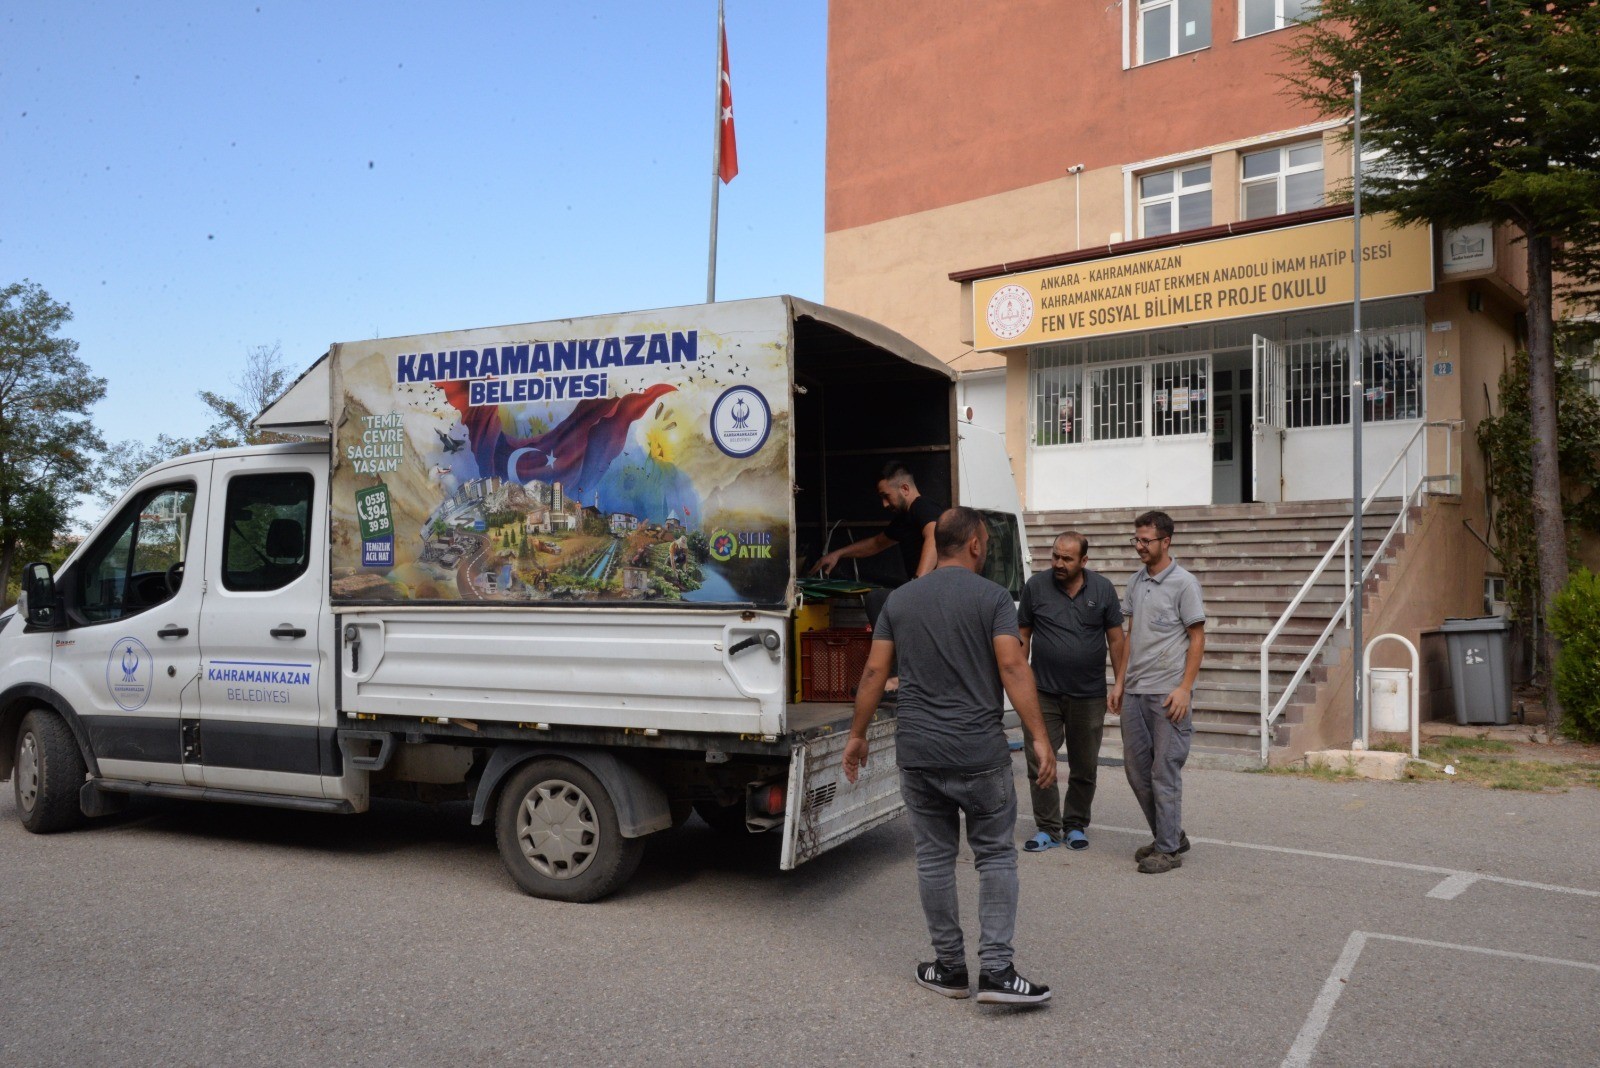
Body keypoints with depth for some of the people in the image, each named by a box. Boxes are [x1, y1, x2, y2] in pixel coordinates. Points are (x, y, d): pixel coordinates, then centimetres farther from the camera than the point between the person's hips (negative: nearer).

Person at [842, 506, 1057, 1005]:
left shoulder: (900, 599, 7)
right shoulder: (992, 597, -4)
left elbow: (874, 673, 5)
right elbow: (1012, 667, -15)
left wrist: (857, 735, 13)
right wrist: (1039, 738, -13)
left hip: (918, 752, 3)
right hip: (980, 753, -3)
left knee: (934, 858, 12)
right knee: (995, 856, 8)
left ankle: (950, 967, 20)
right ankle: (996, 969, 3)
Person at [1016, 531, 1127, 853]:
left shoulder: (1102, 589, -1)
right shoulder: (1036, 586, -3)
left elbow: (1115, 640, 3)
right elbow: (1023, 635, 4)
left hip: (1089, 695, 1)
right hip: (1044, 693, 0)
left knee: (1084, 768, 11)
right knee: (1039, 762, 0)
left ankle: (1075, 825, 27)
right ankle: (1048, 829, 12)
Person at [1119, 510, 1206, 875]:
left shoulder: (1184, 584, -7)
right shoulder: (1135, 581, 12)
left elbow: (1197, 638, -7)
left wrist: (1185, 688, -14)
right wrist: (1120, 681, 13)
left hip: (1168, 693, -7)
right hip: (1135, 692, 7)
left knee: (1165, 772, -2)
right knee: (1136, 768, 12)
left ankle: (1168, 849, 9)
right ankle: (1171, 835, 26)